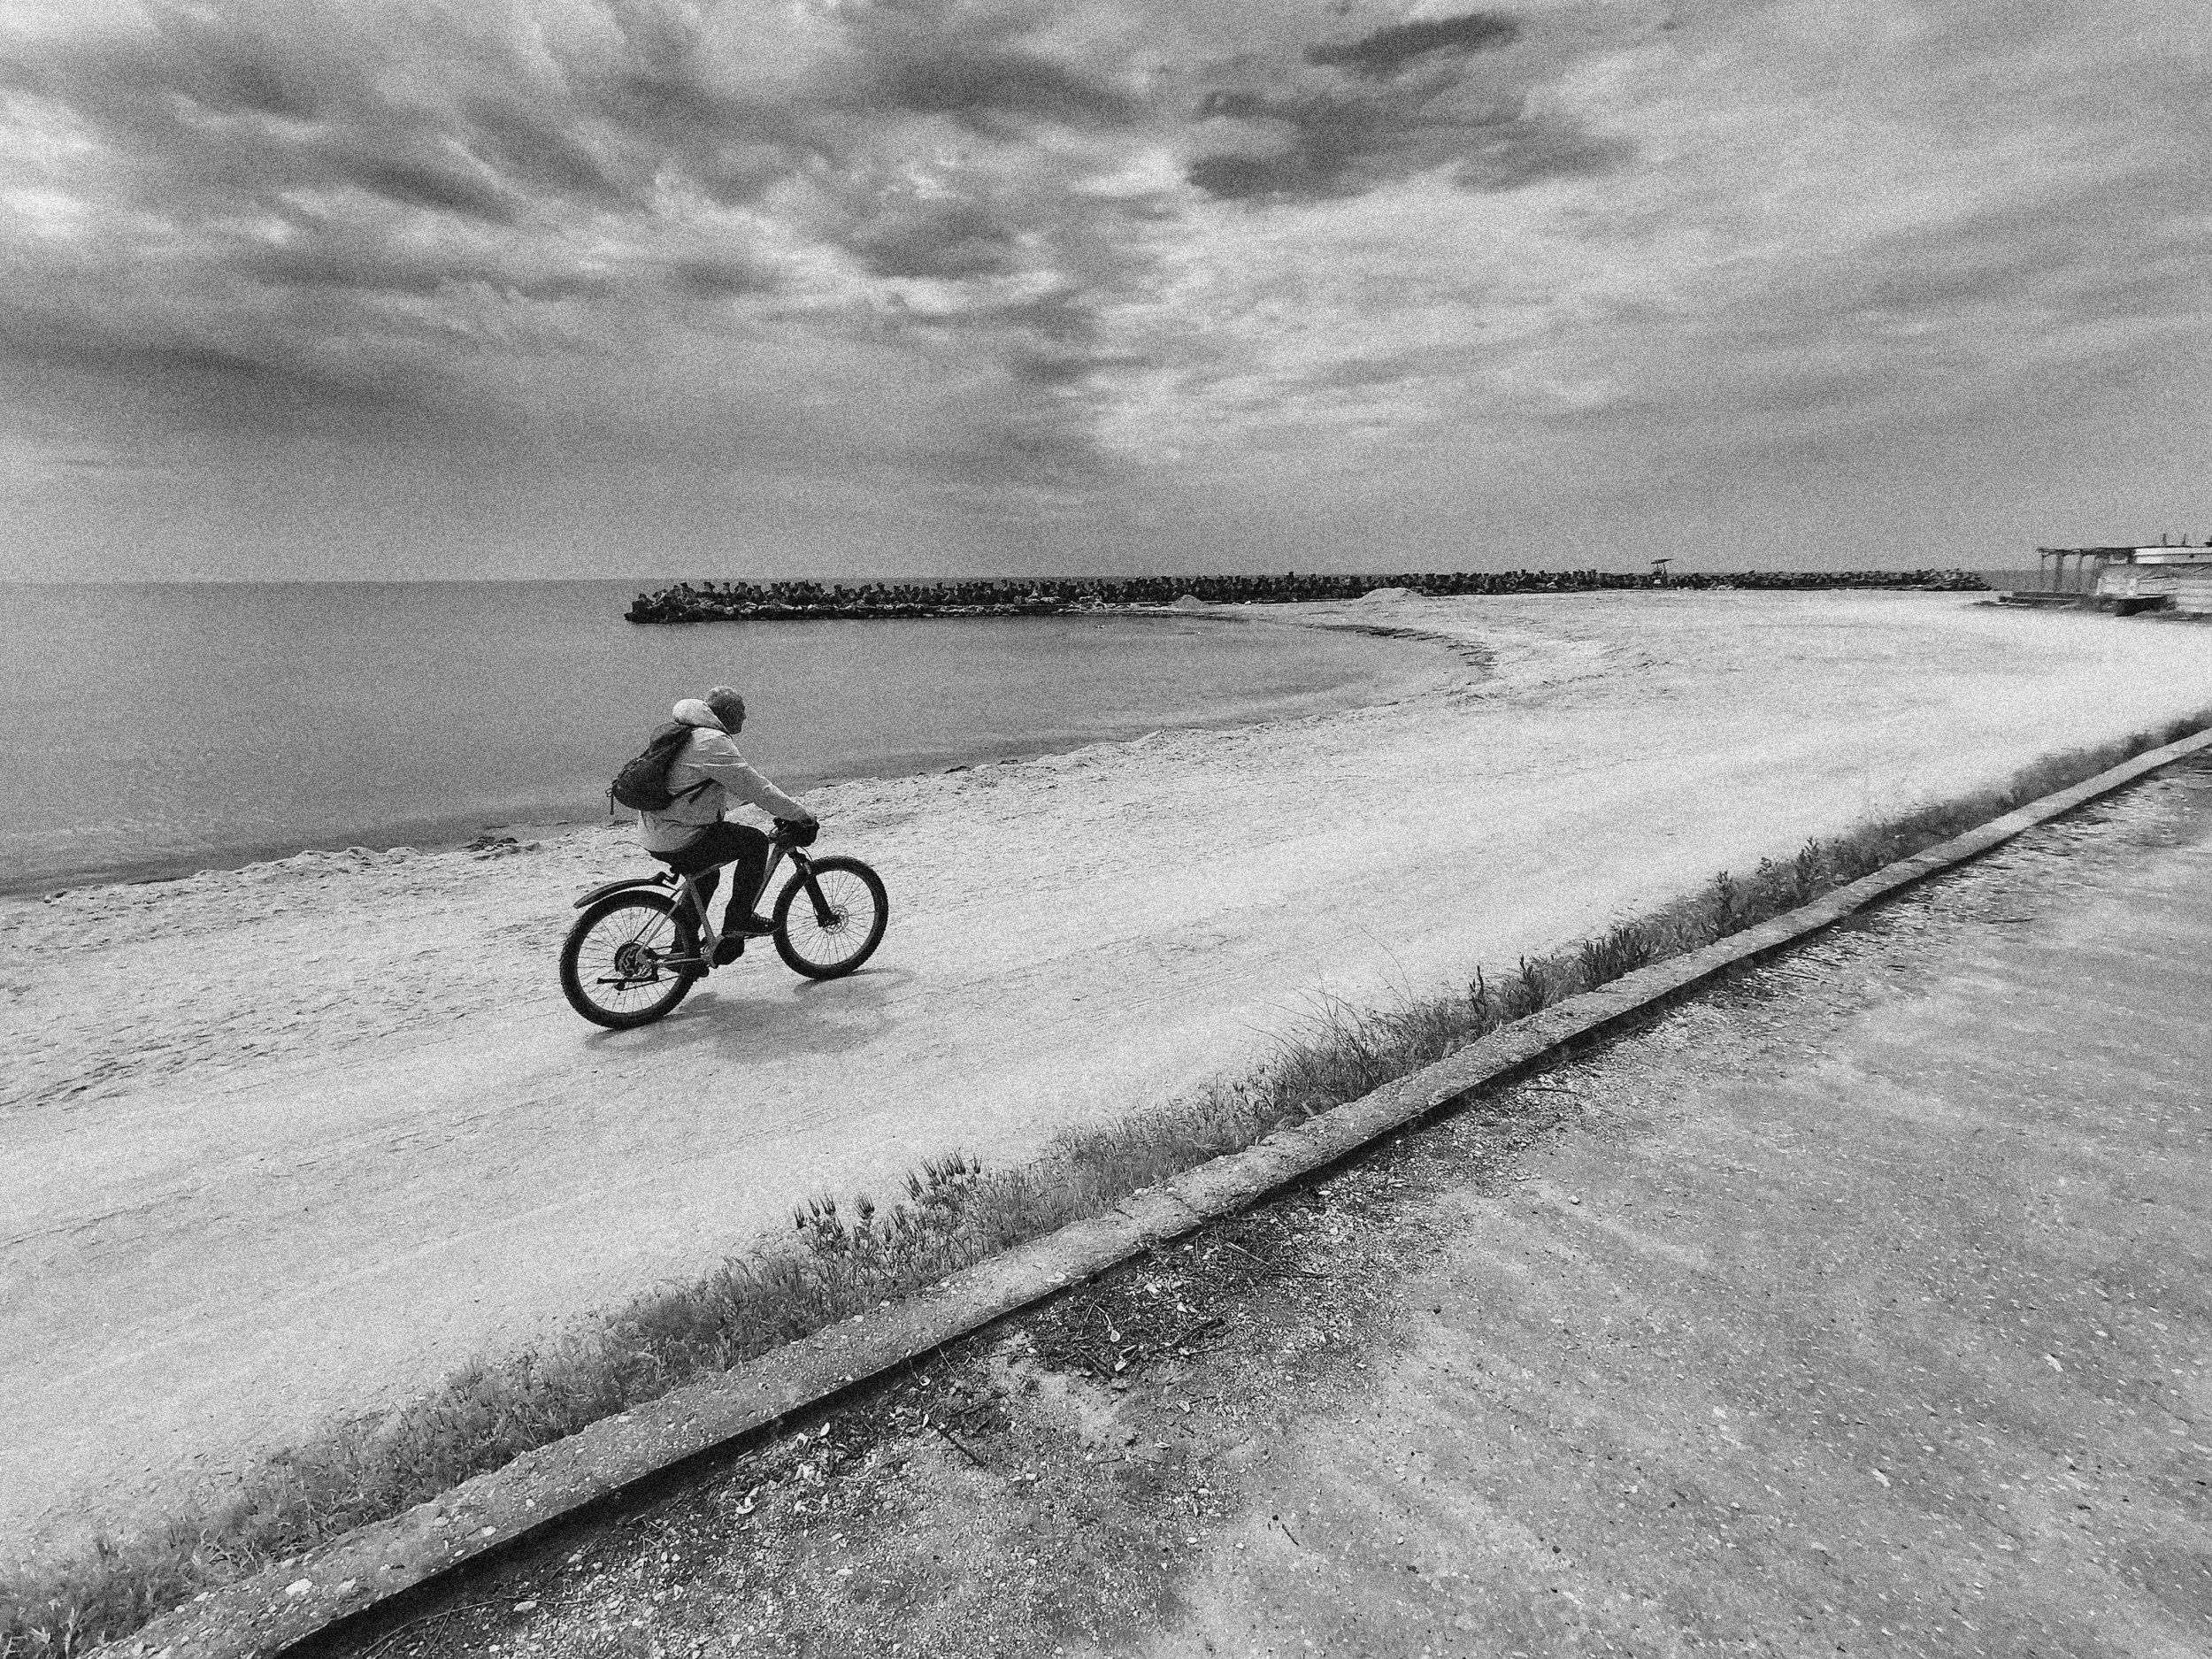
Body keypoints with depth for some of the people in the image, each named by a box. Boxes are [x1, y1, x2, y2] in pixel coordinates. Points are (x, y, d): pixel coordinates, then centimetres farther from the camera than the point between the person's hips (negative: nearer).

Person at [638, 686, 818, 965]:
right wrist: (801, 815, -9)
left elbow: (738, 783, 24)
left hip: (654, 836, 10)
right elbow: (755, 788, -17)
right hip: (681, 841, -10)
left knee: (707, 874, 31)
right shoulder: (713, 742, -16)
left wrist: (783, 811, 25)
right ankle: (739, 920, 4)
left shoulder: (685, 734, 18)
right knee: (755, 841, -1)